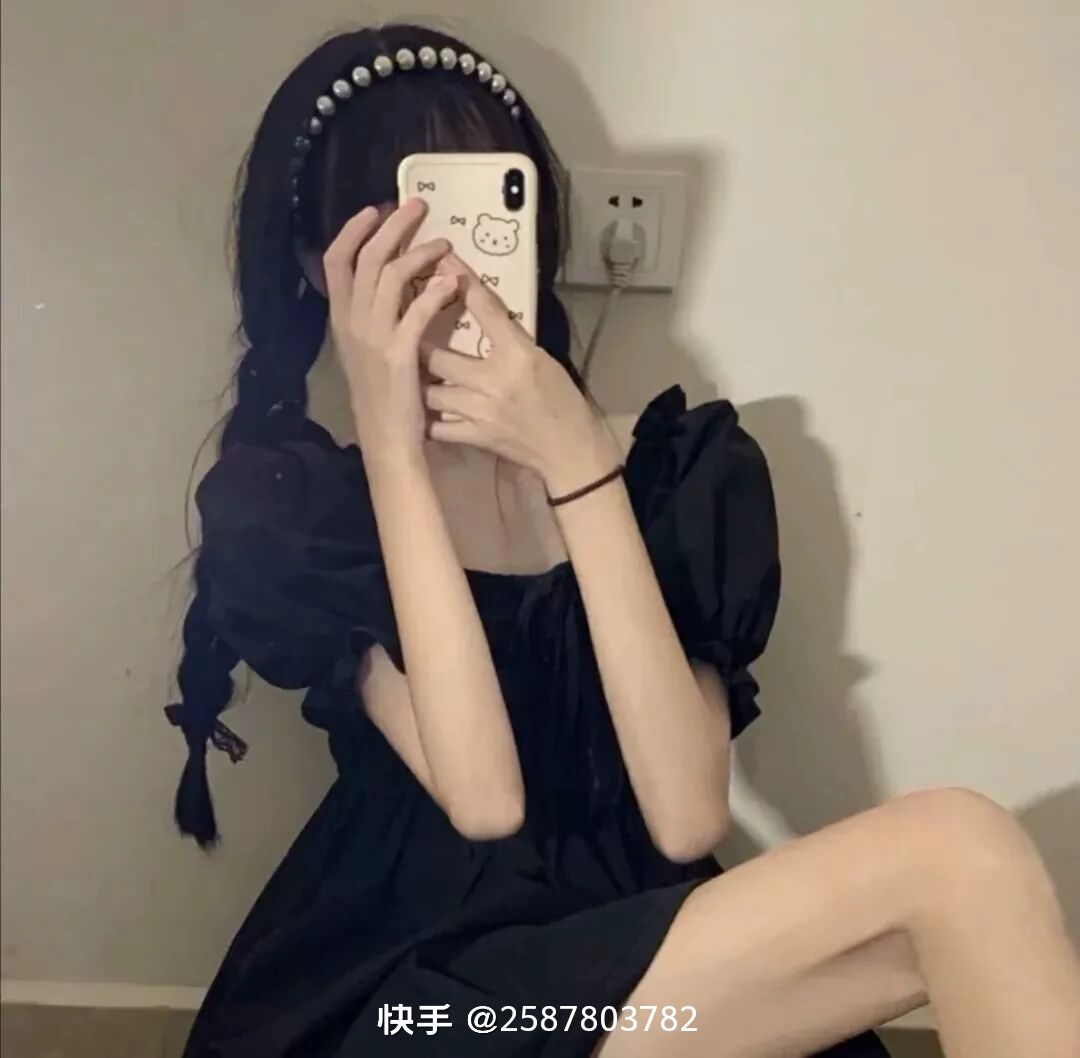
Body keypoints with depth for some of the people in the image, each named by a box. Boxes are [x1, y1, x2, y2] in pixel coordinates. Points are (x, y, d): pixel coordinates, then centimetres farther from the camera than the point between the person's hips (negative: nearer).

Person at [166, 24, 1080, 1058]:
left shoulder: (679, 465, 1)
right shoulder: (283, 506, -4)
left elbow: (688, 819, -12)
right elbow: (484, 800, -17)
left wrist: (578, 466, -18)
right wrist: (393, 443, -18)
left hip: (637, 935, 3)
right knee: (958, 862, -23)